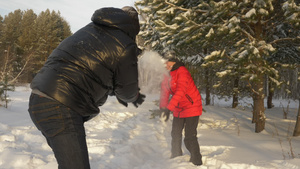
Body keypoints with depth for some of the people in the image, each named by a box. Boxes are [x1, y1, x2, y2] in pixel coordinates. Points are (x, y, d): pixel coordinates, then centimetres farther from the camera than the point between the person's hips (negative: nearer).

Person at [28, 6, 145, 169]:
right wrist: (134, 97, 32)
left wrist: (118, 93, 36)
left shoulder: (91, 28, 17)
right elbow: (127, 91, 8)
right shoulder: (125, 47, -5)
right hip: (60, 108, -9)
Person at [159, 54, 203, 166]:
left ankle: (196, 163, 6)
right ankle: (175, 159, 34)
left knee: (190, 137, -10)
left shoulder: (181, 72, -22)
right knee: (175, 135, 15)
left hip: (192, 107, -8)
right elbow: (164, 93, 5)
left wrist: (169, 108, -37)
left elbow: (181, 91, -32)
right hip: (178, 110, 8)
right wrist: (163, 107, -10)